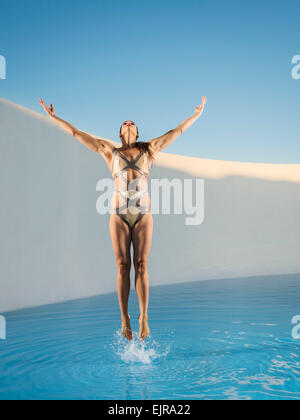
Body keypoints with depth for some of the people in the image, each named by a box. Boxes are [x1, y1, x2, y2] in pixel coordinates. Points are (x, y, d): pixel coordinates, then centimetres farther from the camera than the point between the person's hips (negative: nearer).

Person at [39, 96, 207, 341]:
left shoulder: (149, 150, 16)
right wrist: (54, 117, 21)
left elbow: (177, 131, 23)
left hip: (143, 215, 0)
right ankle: (125, 318, 6)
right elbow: (76, 133, 18)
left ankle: (144, 316, 0)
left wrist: (197, 115, 27)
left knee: (141, 265, -4)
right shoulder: (110, 151, 15)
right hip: (119, 215, 0)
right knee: (123, 266, -1)